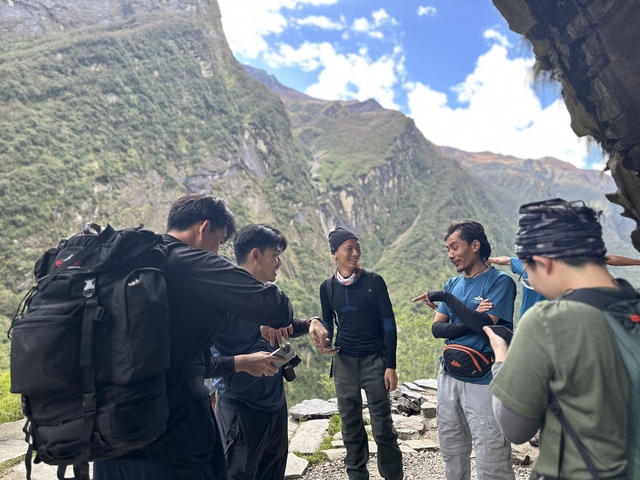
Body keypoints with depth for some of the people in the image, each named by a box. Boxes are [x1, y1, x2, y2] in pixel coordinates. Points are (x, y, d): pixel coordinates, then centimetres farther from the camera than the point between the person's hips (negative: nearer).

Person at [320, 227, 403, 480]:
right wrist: (326, 340, -7)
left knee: (383, 426, 3)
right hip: (344, 361, 3)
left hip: (374, 359, -2)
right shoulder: (328, 286, 1)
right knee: (350, 426, 12)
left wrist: (391, 365, -8)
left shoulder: (374, 281, -7)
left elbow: (388, 324, -5)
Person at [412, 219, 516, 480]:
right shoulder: (453, 283, 8)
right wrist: (467, 323, -16)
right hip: (449, 376, 6)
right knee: (451, 451, 20)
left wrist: (445, 297, -20)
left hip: (483, 381, -6)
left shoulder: (500, 281, -10)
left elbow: (485, 325, -23)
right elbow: (437, 328, 1)